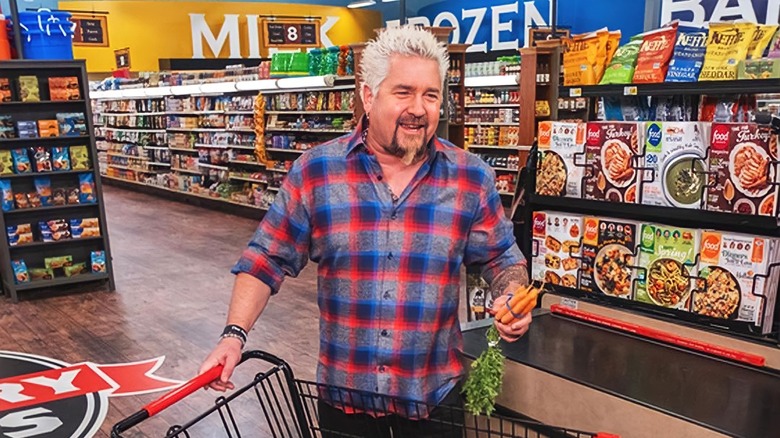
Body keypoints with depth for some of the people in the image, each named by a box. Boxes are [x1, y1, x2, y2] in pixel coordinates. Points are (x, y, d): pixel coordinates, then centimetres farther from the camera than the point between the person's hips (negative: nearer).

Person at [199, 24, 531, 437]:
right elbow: (267, 259, -3)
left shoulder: (472, 178, -6)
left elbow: (502, 259, 4)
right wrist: (234, 334, -12)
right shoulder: (314, 170, -8)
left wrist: (512, 299, -15)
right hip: (342, 391, 0)